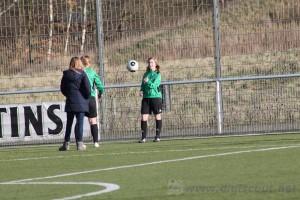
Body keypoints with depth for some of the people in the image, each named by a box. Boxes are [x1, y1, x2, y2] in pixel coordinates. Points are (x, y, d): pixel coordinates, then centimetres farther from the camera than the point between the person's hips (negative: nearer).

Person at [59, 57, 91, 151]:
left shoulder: (66, 74, 4)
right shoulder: (82, 74, -5)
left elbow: (62, 88, 8)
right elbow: (87, 87, -9)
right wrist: (87, 97, 6)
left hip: (70, 102, 3)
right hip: (81, 101, -3)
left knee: (69, 123, 10)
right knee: (80, 122, -1)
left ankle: (66, 143, 9)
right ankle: (79, 143, -6)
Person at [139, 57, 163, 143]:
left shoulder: (157, 75, -3)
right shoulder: (146, 74, 13)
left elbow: (154, 85, -15)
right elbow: (143, 85, 16)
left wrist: (147, 82, -30)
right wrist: (141, 91, -3)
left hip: (155, 97, -4)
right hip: (146, 97, 4)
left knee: (158, 117, 3)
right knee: (143, 118, -4)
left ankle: (158, 136, 12)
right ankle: (144, 137, 1)